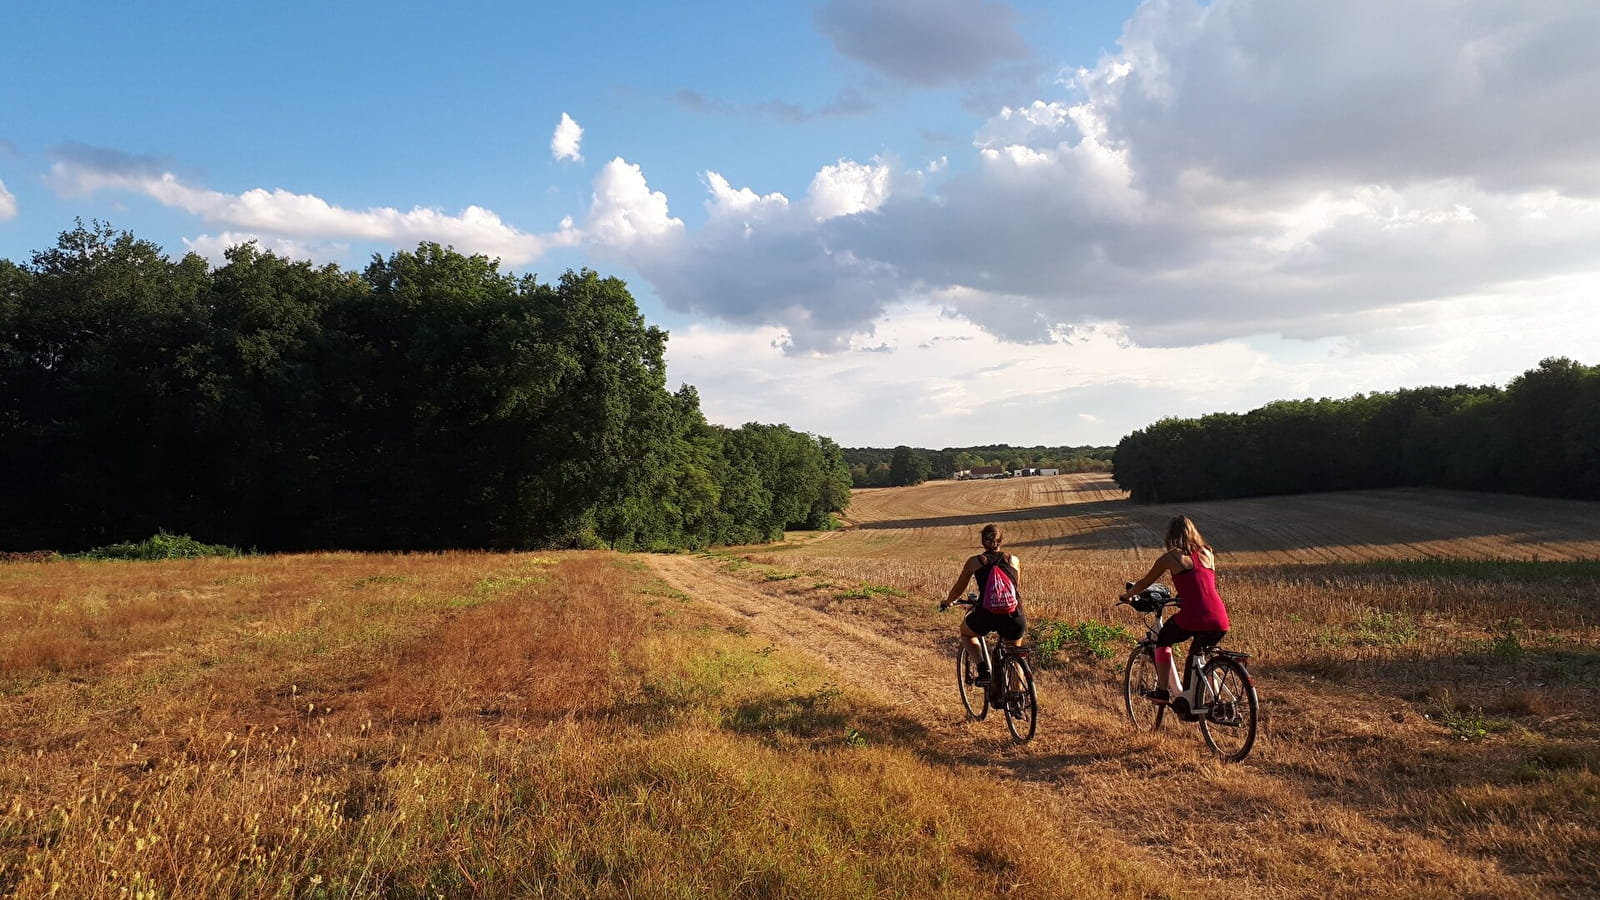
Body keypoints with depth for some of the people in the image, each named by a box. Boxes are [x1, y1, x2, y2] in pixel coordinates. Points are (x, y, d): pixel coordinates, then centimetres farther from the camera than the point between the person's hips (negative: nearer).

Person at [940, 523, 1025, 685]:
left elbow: (958, 589, 23)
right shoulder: (1013, 560, 17)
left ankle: (983, 670, 11)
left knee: (966, 631, 31)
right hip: (1014, 617, 2)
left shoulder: (974, 562, 12)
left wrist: (947, 602, 44)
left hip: (987, 616, -2)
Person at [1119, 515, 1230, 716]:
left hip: (1192, 618, -5)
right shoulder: (1207, 554, 19)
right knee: (1195, 657, 27)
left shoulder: (1171, 557, 5)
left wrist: (1127, 595, 35)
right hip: (1220, 622, 5)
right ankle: (1187, 703, 28)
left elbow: (1145, 582, 17)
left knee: (1162, 640, 24)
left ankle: (1164, 690, 19)